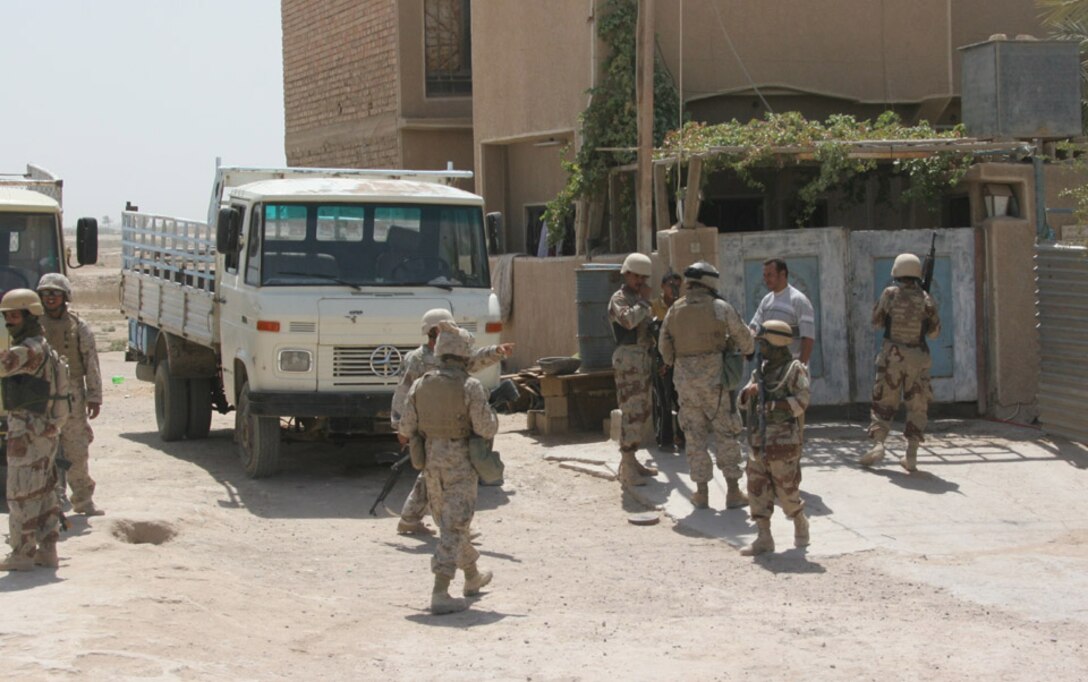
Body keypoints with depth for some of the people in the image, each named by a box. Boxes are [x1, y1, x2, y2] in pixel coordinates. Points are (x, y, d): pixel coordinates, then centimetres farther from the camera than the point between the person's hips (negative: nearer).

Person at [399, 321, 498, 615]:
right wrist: (489, 411, 4)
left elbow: (406, 429, 1)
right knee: (453, 528, -4)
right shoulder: (470, 387, -14)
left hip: (431, 463, 5)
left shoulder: (420, 385, 0)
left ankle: (472, 578, 39)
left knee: (450, 522, 21)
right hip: (461, 463, -5)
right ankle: (440, 594, -13)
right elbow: (486, 429, -17)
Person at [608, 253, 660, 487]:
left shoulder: (639, 299, 20)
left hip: (644, 359, 10)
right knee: (632, 413, -14)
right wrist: (644, 301, -15)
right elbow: (627, 320, -28)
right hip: (628, 359, -9)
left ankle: (631, 461, 20)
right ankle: (627, 469, -15)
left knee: (641, 412, 12)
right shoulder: (619, 298, -8)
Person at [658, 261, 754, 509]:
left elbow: (665, 349, 9)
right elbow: (745, 340, 2)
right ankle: (733, 492, 2)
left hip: (686, 381, 3)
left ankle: (701, 493, 9)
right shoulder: (721, 308, -6)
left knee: (695, 437, 9)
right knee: (726, 435, 4)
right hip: (715, 379, -3)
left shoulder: (675, 310, 4)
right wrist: (746, 349, 24)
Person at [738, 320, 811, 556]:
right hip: (759, 441, 7)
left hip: (783, 441, -7)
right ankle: (764, 538, 7)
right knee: (757, 487, 3)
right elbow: (744, 399, 16)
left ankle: (801, 524, 27)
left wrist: (773, 406, -21)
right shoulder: (761, 370, 13)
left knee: (786, 489, 1)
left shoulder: (794, 370, -8)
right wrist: (749, 392, -6)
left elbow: (801, 401, -16)